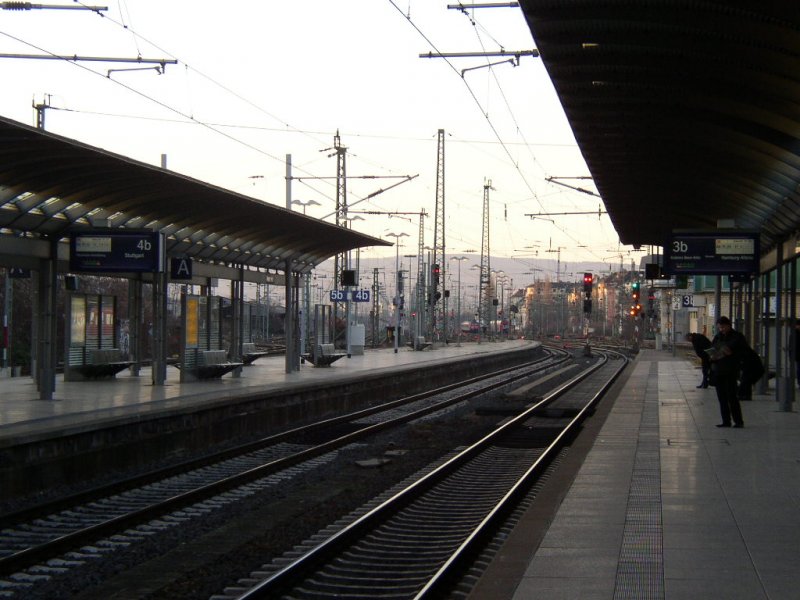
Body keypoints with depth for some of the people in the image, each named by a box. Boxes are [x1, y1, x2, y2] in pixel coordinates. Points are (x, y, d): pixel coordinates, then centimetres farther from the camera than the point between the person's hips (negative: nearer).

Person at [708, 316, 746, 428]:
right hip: (718, 370, 6)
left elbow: (744, 352, -4)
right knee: (722, 397, 5)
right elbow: (710, 351, 19)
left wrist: (731, 353, -17)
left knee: (732, 396, -10)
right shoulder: (717, 337, 15)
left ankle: (738, 421, -5)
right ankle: (726, 421, 9)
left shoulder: (737, 337, -1)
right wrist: (712, 356, -3)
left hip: (731, 371, -5)